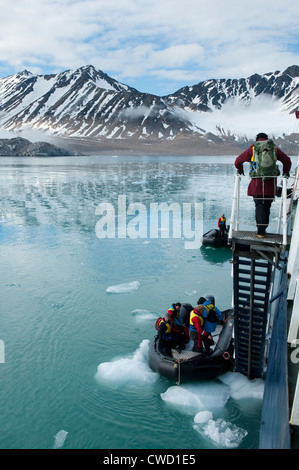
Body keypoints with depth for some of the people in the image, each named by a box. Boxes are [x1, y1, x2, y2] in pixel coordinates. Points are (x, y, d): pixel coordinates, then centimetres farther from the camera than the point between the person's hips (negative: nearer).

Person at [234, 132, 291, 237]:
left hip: (257, 183, -2)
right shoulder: (274, 149, 11)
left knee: (259, 205, -2)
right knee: (267, 207, 13)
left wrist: (240, 170, 27)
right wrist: (285, 172, 29)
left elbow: (238, 161, 8)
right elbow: (287, 160, 14)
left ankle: (260, 231, -11)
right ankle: (263, 229, 19)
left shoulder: (252, 149, 4)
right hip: (271, 184, 3)